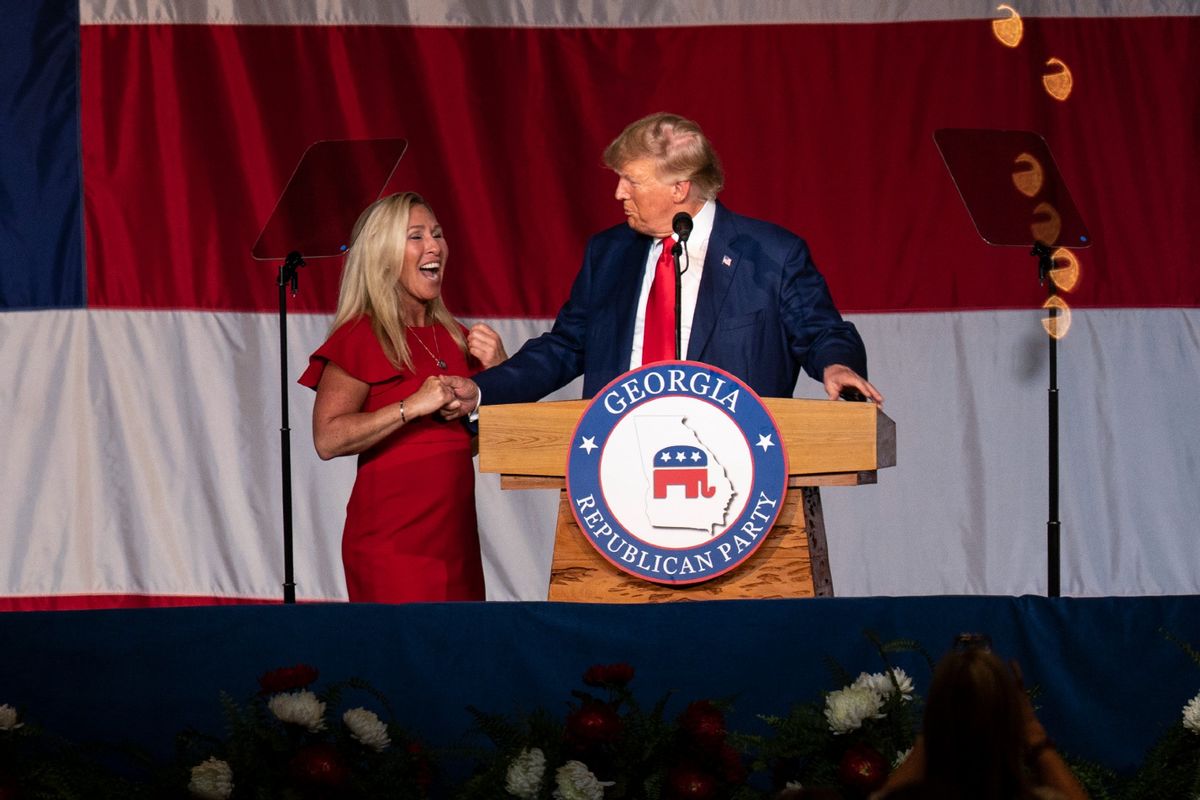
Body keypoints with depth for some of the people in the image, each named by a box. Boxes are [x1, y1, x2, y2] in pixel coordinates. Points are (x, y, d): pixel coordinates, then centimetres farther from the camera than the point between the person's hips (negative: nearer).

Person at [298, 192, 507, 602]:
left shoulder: (455, 338, 14)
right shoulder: (360, 337, -5)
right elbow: (327, 439, -15)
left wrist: (496, 369, 4)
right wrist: (412, 407, -20)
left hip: (454, 532, 6)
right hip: (392, 535, -6)